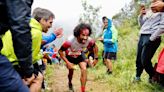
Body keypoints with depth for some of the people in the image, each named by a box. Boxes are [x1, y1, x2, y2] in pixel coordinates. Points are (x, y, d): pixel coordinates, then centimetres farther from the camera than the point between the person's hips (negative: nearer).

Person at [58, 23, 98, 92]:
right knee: (71, 71, 8)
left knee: (84, 70, -15)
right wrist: (67, 62, -32)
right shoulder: (70, 40, -43)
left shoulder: (89, 40, -34)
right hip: (70, 56, -2)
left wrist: (96, 58, -11)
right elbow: (60, 51, -29)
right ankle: (70, 83, 44)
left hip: (80, 54, 2)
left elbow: (95, 46, -9)